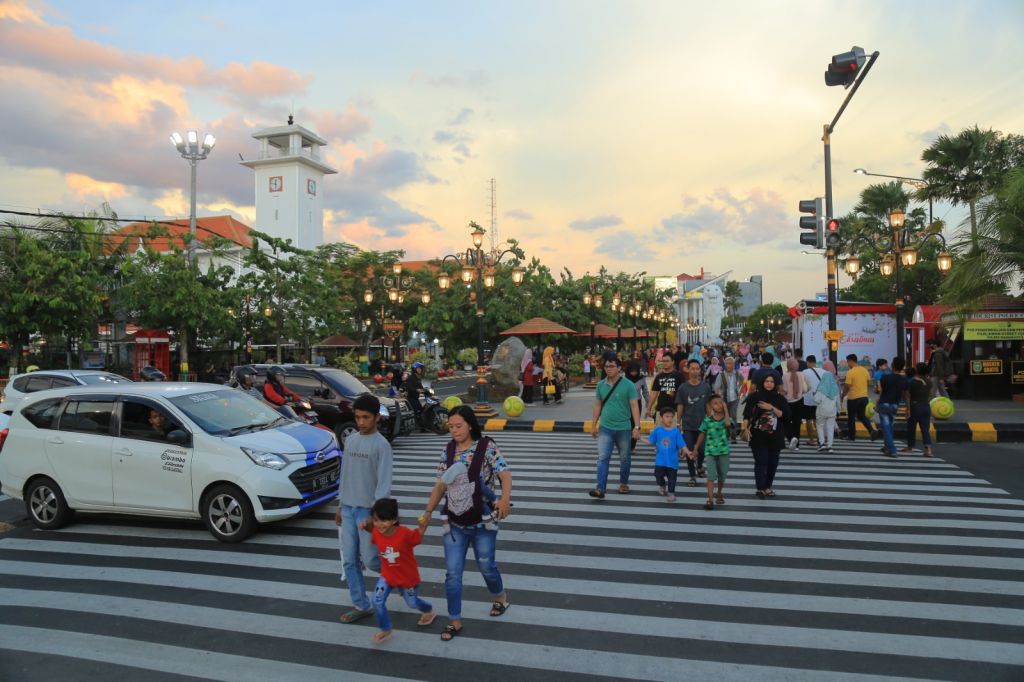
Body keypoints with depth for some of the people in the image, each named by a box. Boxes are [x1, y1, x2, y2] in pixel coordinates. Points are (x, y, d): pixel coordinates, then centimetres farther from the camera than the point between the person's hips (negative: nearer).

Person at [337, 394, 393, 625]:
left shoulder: (381, 445, -13)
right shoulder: (350, 440, 8)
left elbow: (384, 483, -16)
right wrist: (340, 505, 16)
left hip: (368, 510, -6)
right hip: (348, 508, 6)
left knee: (370, 560, -3)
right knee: (349, 561, 8)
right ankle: (361, 606, 21)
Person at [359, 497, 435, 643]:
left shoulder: (405, 533, -32)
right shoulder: (376, 533, -19)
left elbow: (418, 538, -14)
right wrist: (367, 526, -13)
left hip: (408, 576, -3)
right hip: (387, 575, 3)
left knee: (412, 603, 19)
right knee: (377, 602, -11)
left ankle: (429, 611, 54)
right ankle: (385, 630, 16)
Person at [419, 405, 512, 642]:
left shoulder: (487, 447, -13)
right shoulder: (448, 450, 0)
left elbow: (505, 474, -22)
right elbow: (441, 484, 6)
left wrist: (505, 499, -41)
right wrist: (428, 512, 0)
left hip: (482, 522, -3)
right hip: (454, 524, 3)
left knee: (486, 566, 16)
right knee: (452, 573, 5)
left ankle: (500, 596, 46)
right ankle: (454, 621, 21)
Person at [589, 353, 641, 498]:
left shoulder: (628, 385, -9)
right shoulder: (601, 385, 3)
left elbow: (634, 406, -11)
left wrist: (637, 427, -17)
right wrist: (593, 425, 10)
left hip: (623, 428, -2)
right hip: (605, 428, 2)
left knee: (625, 458, 14)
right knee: (603, 458, -6)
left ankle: (623, 483, 33)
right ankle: (600, 489, -9)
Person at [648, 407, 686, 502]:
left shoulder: (676, 431, -9)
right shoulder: (657, 430, -6)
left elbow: (682, 445, -7)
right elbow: (650, 442, 4)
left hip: (672, 461, 0)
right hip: (660, 460, 1)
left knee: (672, 478, 7)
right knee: (658, 475, -1)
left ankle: (671, 493, 29)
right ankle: (662, 485, 33)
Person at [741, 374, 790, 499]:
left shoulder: (780, 398, 6)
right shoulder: (755, 396, -1)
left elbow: (785, 415, -3)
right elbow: (747, 413, -7)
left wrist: (772, 408, -15)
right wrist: (745, 426, -23)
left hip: (775, 437, 3)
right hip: (758, 437, -3)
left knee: (772, 463, 10)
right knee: (761, 462, -9)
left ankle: (767, 486, 24)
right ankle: (760, 488, -7)